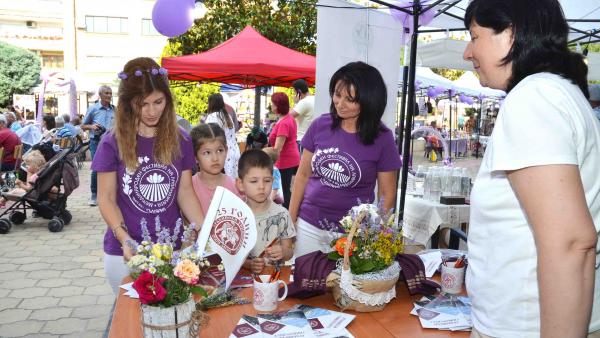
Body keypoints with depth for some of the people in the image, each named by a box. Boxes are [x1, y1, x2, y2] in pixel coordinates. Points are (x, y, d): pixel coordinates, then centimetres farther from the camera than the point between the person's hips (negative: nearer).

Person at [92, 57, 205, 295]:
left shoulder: (180, 140, 1)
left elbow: (185, 191, 4)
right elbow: (106, 199, -5)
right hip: (125, 252, -1)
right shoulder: (112, 143, -6)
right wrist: (123, 237, -21)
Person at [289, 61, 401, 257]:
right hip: (308, 227, 2)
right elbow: (303, 175, 6)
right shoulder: (320, 125, -2)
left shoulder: (381, 138, -8)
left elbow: (387, 194, -1)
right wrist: (291, 219, 4)